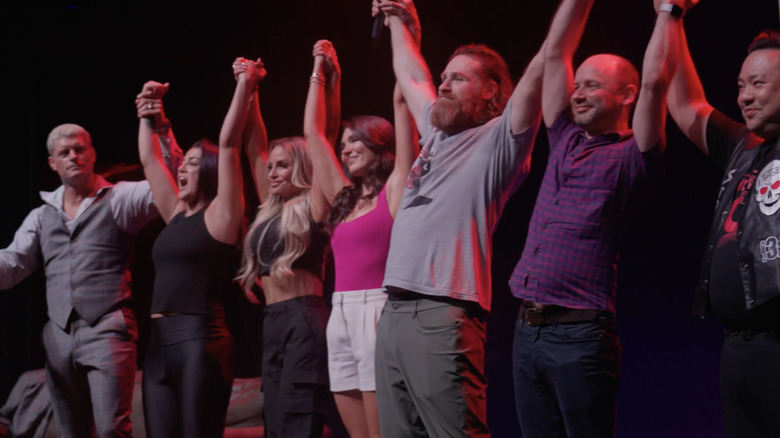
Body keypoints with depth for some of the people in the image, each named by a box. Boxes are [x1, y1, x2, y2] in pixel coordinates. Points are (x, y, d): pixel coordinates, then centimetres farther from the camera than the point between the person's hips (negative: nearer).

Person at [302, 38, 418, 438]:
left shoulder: (395, 189, 1)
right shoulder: (345, 197, 18)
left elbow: (402, 100, -3)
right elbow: (313, 133, 26)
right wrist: (321, 73, 30)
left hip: (378, 312, -7)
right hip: (340, 318, 7)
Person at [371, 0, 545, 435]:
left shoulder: (499, 139, 0)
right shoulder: (437, 132, 22)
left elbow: (543, 65, -10)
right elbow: (410, 77, 40)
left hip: (444, 316, -8)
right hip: (394, 312, 8)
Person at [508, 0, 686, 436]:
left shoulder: (629, 158, -3)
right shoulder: (566, 142, 15)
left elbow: (655, 80, -13)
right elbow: (556, 52, 17)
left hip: (580, 332, -7)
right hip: (528, 328, 7)